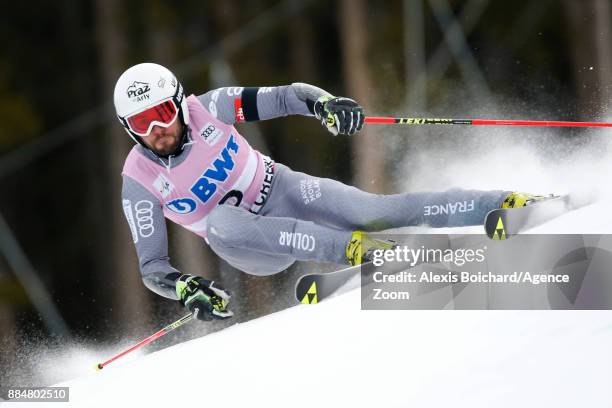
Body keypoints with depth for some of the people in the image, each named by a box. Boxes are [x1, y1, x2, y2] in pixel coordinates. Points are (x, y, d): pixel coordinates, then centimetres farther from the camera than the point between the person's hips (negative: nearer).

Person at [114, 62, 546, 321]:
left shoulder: (207, 109, -13)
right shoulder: (139, 182, -14)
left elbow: (282, 98, -9)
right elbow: (151, 266, -12)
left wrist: (325, 104, -30)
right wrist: (185, 288, -33)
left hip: (282, 191, 1)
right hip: (254, 247, -1)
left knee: (376, 211, -19)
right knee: (220, 221, -35)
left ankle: (508, 206, -13)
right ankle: (350, 247, -38)